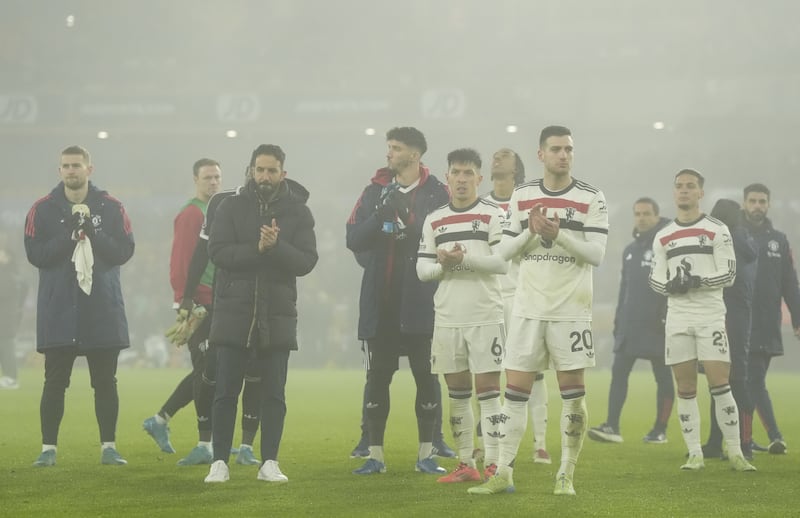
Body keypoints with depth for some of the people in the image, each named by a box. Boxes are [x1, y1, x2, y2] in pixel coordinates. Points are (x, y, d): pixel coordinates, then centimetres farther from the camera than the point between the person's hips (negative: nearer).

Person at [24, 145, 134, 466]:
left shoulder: (111, 208, 4)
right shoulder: (43, 210, 2)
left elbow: (124, 251, -4)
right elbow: (35, 254, -7)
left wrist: (92, 233, -16)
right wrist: (69, 234, -17)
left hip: (103, 310, 1)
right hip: (58, 312, -1)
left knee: (105, 382, 5)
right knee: (55, 382, 1)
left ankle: (108, 447, 12)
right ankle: (48, 448, 6)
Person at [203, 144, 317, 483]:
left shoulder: (299, 213, 5)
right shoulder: (232, 207, 4)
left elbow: (307, 261, -5)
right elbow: (217, 251, -8)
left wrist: (277, 247, -21)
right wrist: (257, 249, -19)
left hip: (278, 315, 1)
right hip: (234, 313, -1)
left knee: (274, 393, 4)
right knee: (226, 392, 1)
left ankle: (269, 463, 12)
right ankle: (220, 462, 7)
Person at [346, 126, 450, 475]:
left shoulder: (437, 193, 0)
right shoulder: (374, 192, 10)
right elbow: (353, 239, 2)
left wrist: (408, 218, -17)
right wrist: (381, 214, -14)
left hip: (420, 300, -2)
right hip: (379, 301, 3)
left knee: (425, 375, 3)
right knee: (377, 377, 3)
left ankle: (426, 454, 12)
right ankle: (375, 455, 9)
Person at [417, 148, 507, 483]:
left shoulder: (493, 215, -1)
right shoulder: (434, 221, 11)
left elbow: (503, 262, -10)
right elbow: (421, 269, 8)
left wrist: (464, 259, -19)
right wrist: (443, 264, -12)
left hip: (485, 316, -4)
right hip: (447, 317, 4)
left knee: (487, 388, -6)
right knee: (457, 391, 7)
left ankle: (494, 464, -6)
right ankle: (466, 464, 14)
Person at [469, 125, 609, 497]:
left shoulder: (591, 198, -2)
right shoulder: (522, 196, 8)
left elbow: (596, 253, -9)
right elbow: (505, 250, 7)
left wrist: (557, 233, -20)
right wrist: (530, 232, -11)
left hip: (571, 309, -2)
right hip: (528, 308, 3)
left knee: (572, 391, 0)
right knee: (515, 389, 2)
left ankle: (566, 476, 8)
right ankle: (503, 474, 7)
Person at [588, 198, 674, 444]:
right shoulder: (630, 250, 19)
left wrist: (667, 315, -18)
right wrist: (618, 321, 17)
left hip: (657, 324, -6)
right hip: (630, 323, 6)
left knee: (662, 376, 3)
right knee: (618, 372, -4)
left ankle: (660, 430, 8)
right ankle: (612, 427, -9)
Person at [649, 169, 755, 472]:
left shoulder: (717, 231, 2)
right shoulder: (663, 237, 13)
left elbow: (729, 274, -4)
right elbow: (655, 279, 14)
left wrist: (698, 281, -19)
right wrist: (670, 285, -9)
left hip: (711, 317, -3)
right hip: (678, 319, 3)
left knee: (719, 385, -9)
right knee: (686, 389, 3)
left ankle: (735, 454, -4)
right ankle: (695, 455, 8)